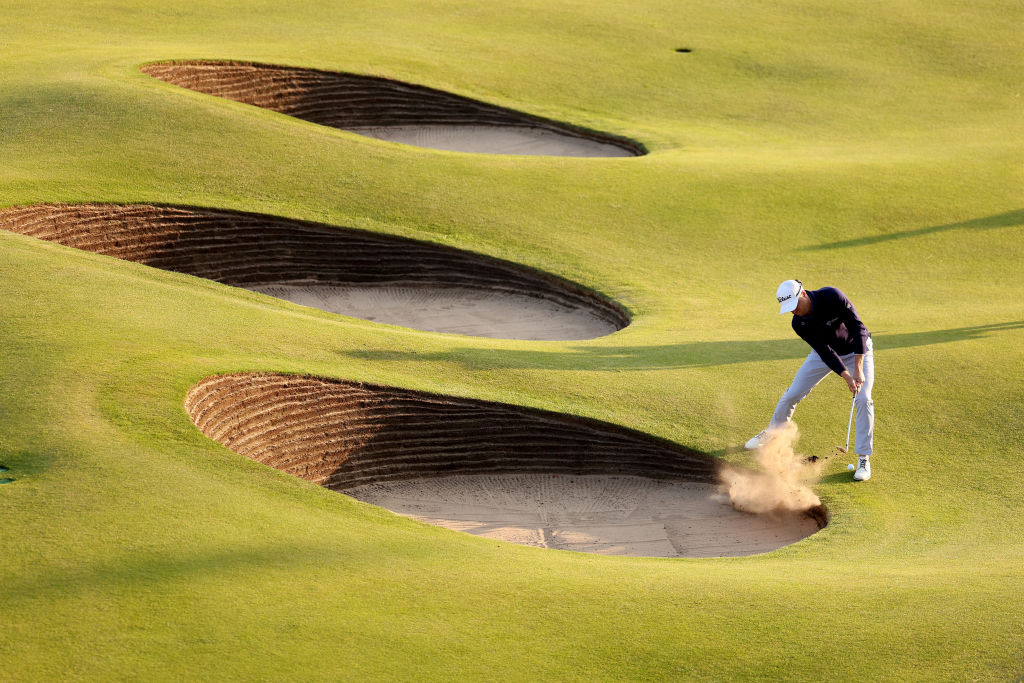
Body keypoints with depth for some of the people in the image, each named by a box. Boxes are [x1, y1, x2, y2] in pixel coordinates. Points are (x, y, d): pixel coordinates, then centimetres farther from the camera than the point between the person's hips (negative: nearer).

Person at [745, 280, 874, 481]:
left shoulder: (832, 297, -36)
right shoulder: (799, 323, -23)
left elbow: (858, 328, -33)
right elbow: (825, 352, -22)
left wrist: (858, 370, -36)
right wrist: (846, 377, -35)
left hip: (858, 349, -3)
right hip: (828, 352, 3)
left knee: (863, 399, -19)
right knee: (792, 394, 4)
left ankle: (863, 459, -11)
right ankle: (771, 433, 31)